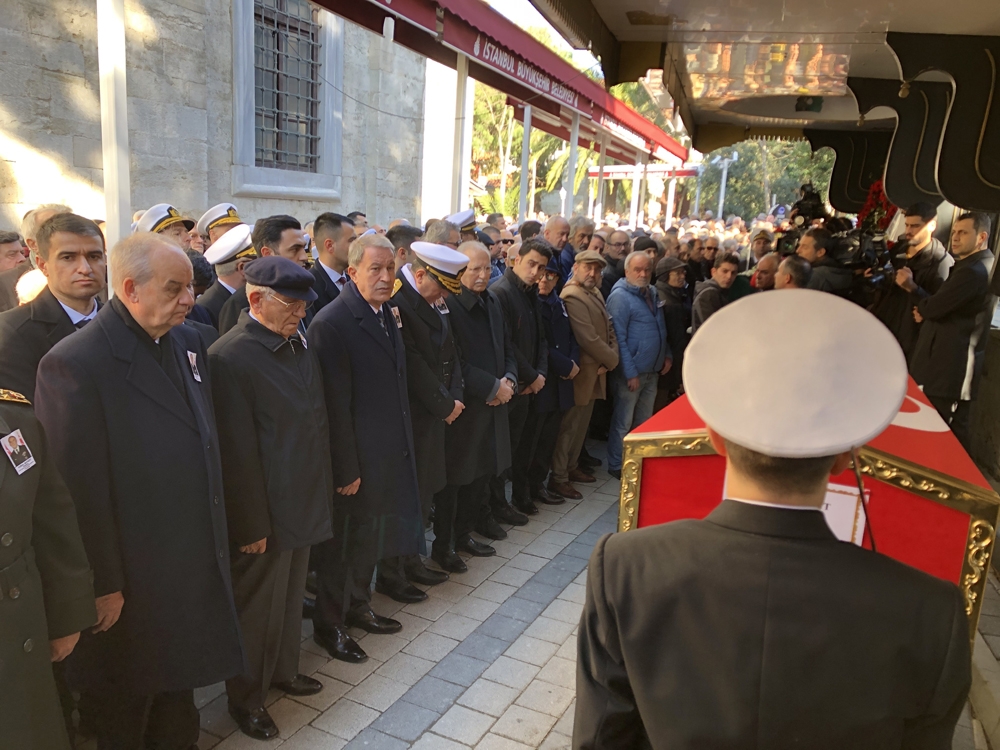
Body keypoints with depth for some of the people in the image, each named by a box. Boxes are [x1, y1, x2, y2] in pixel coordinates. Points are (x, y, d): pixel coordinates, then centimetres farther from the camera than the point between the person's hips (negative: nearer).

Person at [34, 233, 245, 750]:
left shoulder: (186, 340, 2)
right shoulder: (75, 363, -22)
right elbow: (81, 487, -21)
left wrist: (215, 535, 11)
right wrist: (103, 586, -16)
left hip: (195, 565, 7)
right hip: (132, 580, -6)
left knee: (178, 681, 28)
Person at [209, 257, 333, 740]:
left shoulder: (299, 345, 5)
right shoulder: (231, 357, -21)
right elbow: (237, 452, -20)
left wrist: (324, 489, 13)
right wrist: (251, 525, -17)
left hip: (304, 501, 8)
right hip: (264, 511, -7)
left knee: (290, 595, 24)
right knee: (257, 607, 11)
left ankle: (284, 669, 45)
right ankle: (246, 698, 33)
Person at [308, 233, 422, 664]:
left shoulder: (385, 314, 6)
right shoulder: (332, 324, -21)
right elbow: (335, 405, -21)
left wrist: (402, 447, 11)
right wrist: (346, 470, -19)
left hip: (388, 453, 8)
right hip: (353, 459, -8)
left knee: (369, 538, 23)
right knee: (340, 545, 11)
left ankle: (358, 607, 43)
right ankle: (329, 625, 30)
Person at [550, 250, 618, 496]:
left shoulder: (595, 293, 11)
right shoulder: (572, 296, -20)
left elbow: (609, 328, 11)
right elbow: (589, 339, -24)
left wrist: (611, 358, -5)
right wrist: (611, 360, -11)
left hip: (595, 371, 9)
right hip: (580, 373, -9)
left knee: (582, 423, 19)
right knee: (569, 425, 0)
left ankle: (572, 466, 34)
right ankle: (558, 478, 10)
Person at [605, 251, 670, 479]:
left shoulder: (652, 293, 10)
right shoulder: (620, 296, -14)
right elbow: (619, 338, -17)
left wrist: (667, 356, 9)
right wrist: (630, 373, -18)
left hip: (652, 371, 7)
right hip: (631, 372, -7)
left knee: (644, 421, 17)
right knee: (623, 422, 4)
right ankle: (616, 466, 17)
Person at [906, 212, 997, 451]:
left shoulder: (973, 271, -19)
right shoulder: (980, 265, 18)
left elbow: (933, 307, -21)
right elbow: (947, 306, 21)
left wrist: (911, 287, -4)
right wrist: (925, 312, 1)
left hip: (951, 366, -11)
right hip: (952, 360, 11)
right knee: (951, 430, 15)